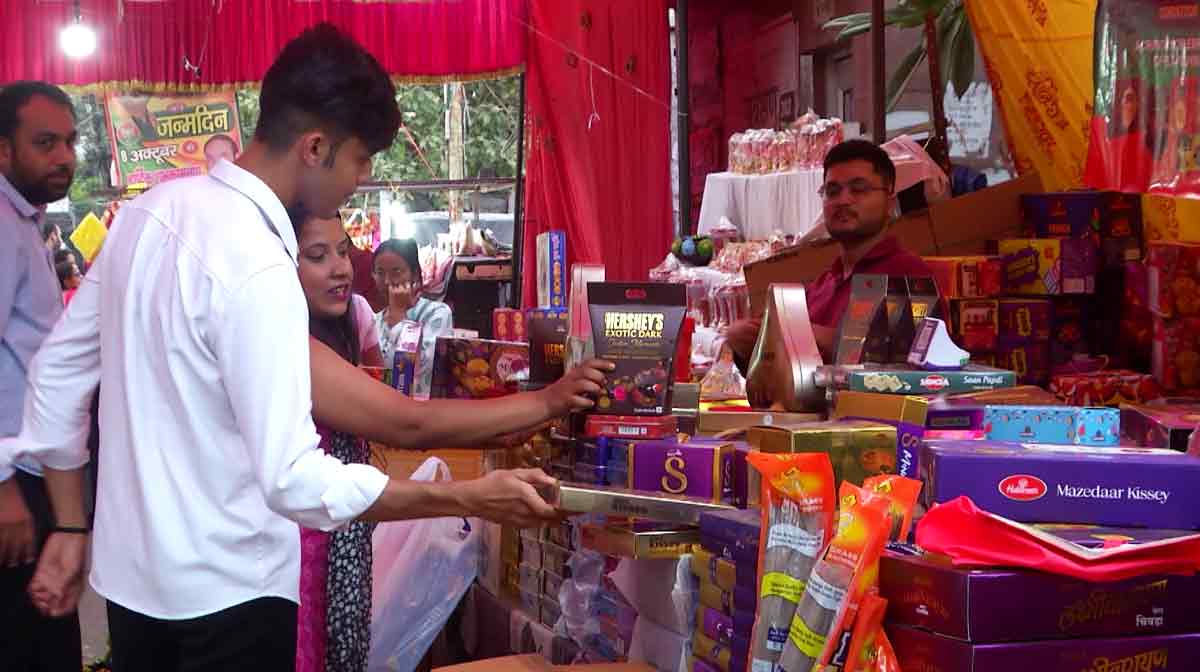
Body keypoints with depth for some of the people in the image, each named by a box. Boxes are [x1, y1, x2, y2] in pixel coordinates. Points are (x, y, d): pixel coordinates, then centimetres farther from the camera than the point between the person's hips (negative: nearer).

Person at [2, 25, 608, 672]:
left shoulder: (151, 210, 0)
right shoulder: (258, 270, -25)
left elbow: (58, 368, 7)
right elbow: (294, 479, -27)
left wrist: (69, 527, 15)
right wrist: (473, 499, -21)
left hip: (128, 571, 8)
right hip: (225, 593, -8)